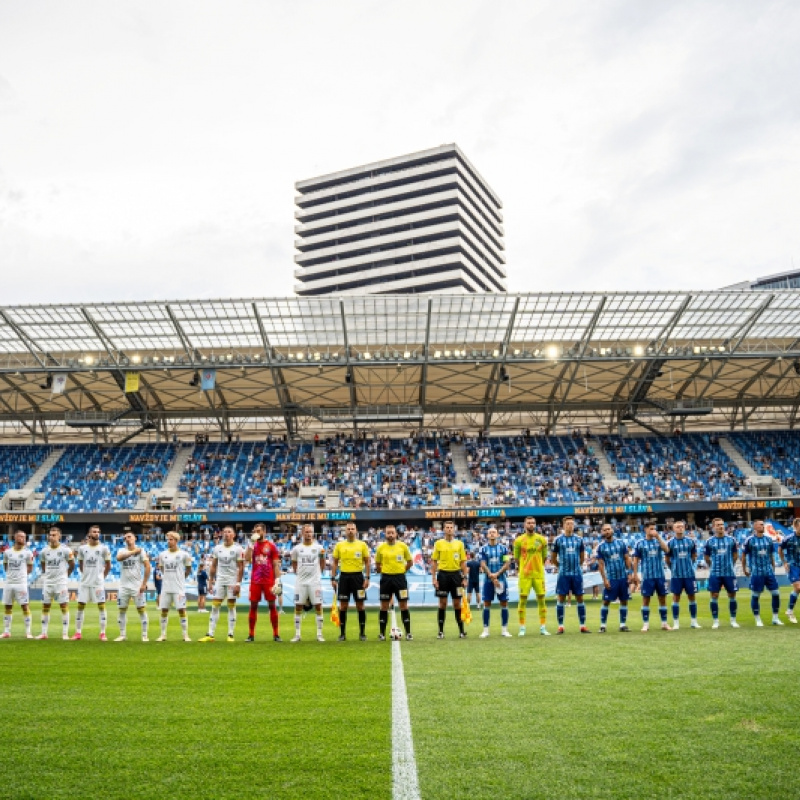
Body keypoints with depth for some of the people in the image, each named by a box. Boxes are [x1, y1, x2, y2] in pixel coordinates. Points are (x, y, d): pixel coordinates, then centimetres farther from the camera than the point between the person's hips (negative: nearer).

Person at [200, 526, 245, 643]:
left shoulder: (238, 549, -7)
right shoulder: (217, 548, 6)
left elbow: (240, 567, -8)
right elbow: (213, 566, 12)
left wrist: (238, 583, -14)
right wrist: (211, 581, 9)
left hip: (232, 580, -4)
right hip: (219, 580, 4)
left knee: (231, 606, 1)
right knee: (215, 606, 1)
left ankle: (231, 634, 7)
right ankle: (210, 634, 5)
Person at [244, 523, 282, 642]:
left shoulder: (271, 546, 0)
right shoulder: (252, 545, 8)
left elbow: (276, 565, 0)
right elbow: (247, 559, -8)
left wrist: (277, 581, -8)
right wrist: (252, 544, -12)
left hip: (269, 581, -2)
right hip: (255, 580, 2)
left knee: (272, 606, 1)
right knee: (253, 606, 3)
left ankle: (276, 634, 8)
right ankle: (251, 634, 10)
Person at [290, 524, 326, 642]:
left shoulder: (318, 547, 1)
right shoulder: (297, 548, 2)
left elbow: (322, 566, 10)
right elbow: (294, 564, 13)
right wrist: (299, 573, 4)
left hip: (315, 581, -1)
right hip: (301, 582, 1)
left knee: (318, 607, -1)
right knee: (298, 607, 3)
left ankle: (319, 634, 7)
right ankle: (297, 634, 12)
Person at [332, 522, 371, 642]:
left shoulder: (362, 545, 1)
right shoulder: (339, 545, 5)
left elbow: (367, 562, 3)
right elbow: (335, 563, 8)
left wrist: (367, 578, -5)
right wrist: (333, 578, 1)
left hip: (358, 576, -1)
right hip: (344, 576, 1)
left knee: (360, 605, 2)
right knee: (343, 605, 4)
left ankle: (362, 633, 11)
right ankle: (342, 633, 13)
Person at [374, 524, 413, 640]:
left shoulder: (403, 546, -1)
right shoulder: (381, 547, 0)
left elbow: (410, 562, 8)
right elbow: (377, 564, 11)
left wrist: (401, 571, 4)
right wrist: (384, 572, 4)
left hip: (400, 578, -1)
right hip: (386, 579, 1)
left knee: (404, 605, 0)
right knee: (384, 606, 5)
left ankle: (408, 633, 7)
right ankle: (382, 633, 12)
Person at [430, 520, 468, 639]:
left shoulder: (459, 543, 5)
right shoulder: (438, 543, 2)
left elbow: (463, 562, 7)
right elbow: (434, 562, 3)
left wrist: (464, 578, 1)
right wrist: (433, 578, -3)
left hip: (456, 574, 1)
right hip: (443, 574, -1)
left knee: (457, 603, 5)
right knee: (443, 603, 3)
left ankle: (461, 630, 14)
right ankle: (441, 631, 11)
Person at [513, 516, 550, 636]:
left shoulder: (542, 539, 3)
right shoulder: (519, 540, -2)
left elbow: (544, 557, 11)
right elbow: (516, 558, 6)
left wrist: (537, 567, 10)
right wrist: (524, 568, 8)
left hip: (539, 574, 2)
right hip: (524, 575, -2)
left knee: (541, 599, 4)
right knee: (523, 600, 0)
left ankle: (543, 627, 12)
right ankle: (522, 628, 7)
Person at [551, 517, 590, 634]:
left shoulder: (579, 539, 6)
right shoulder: (558, 540, -1)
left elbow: (582, 556, 18)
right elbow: (553, 557, 6)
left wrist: (577, 566, 13)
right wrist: (561, 567, 7)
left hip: (577, 573, 2)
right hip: (563, 574, -2)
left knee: (580, 598, 5)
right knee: (561, 599, 1)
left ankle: (583, 626, 12)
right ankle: (560, 626, 8)